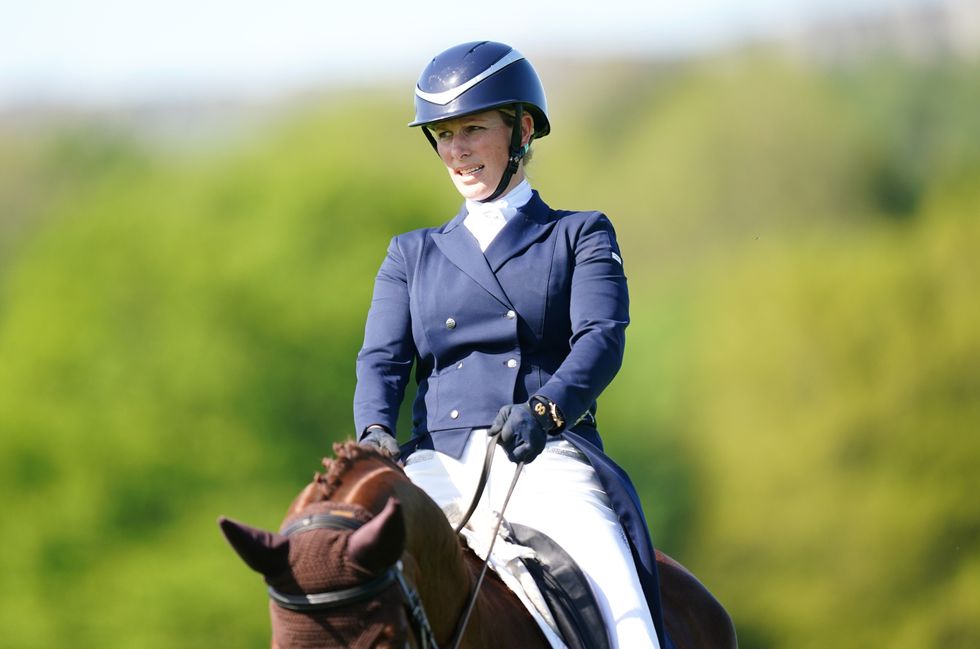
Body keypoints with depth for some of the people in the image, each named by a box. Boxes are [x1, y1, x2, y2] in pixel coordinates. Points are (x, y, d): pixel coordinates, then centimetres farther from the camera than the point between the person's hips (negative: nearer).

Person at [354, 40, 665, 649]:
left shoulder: (581, 236, 15)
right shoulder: (414, 255, 24)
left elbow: (602, 338, -2)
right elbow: (383, 359, 10)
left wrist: (545, 408, -24)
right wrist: (376, 432, -14)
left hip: (550, 456, -2)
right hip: (439, 462, 2)